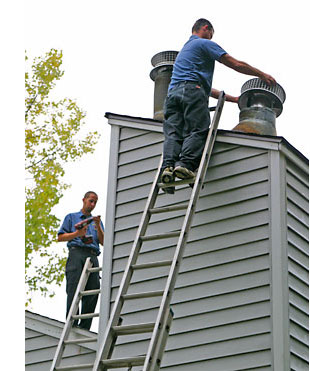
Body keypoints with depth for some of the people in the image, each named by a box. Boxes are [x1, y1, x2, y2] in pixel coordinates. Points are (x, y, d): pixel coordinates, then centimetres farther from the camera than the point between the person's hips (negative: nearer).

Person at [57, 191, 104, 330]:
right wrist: (78, 233, -4)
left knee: (93, 290, -9)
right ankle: (72, 325, -22)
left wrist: (98, 227, 0)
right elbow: (60, 237, 10)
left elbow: (103, 242, 17)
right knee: (74, 290, -17)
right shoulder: (71, 217, 21)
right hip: (76, 252, -4)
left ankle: (84, 328, -11)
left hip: (93, 256, 4)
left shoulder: (97, 221, 30)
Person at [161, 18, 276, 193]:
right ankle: (186, 164, -35)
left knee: (173, 133, -8)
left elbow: (205, 87, 41)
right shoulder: (205, 44, 12)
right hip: (192, 90, -7)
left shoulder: (185, 49, 39)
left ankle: (168, 165, -30)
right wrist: (262, 75, 18)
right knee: (197, 131, -15)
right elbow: (236, 64, 6)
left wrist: (232, 98, 42)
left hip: (172, 92, 7)